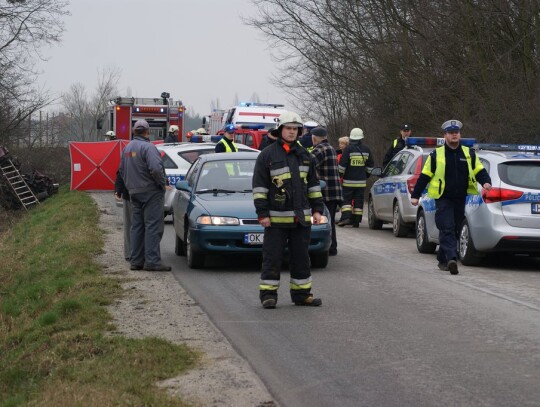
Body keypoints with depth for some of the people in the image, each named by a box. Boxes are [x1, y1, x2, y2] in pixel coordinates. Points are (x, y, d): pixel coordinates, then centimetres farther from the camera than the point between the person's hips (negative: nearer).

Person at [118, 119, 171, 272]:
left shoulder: (127, 148, 12)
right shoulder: (148, 147, -15)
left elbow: (122, 170, 17)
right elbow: (155, 168, -26)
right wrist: (162, 183, -11)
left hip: (134, 192, 8)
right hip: (150, 191, -8)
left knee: (137, 226, 12)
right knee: (153, 226, -8)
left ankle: (136, 260, 13)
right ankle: (152, 261, -12)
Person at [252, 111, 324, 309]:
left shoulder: (304, 155, 13)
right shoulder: (267, 155, -3)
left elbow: (313, 184, 18)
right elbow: (259, 186, -5)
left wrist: (317, 209, 11)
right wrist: (262, 213, -11)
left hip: (301, 216, 5)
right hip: (276, 218, -5)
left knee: (301, 257, 9)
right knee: (272, 257, -2)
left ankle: (302, 293, 17)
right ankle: (268, 294, 3)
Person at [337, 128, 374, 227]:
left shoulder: (348, 149, -8)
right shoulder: (366, 149, 7)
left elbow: (342, 165, -9)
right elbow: (370, 166, 14)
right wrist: (366, 176, 25)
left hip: (348, 181, -3)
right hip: (361, 181, 4)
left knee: (346, 199, 2)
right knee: (359, 201, 6)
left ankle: (346, 217, -15)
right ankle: (356, 221, 6)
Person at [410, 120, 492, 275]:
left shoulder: (469, 154, 11)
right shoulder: (436, 154, 3)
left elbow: (480, 171, 12)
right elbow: (424, 176, 5)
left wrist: (486, 182, -10)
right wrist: (415, 195, 2)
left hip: (461, 200, 4)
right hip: (443, 199, -4)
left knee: (454, 230, 9)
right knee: (447, 229, -15)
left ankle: (443, 260, 21)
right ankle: (451, 259, -26)